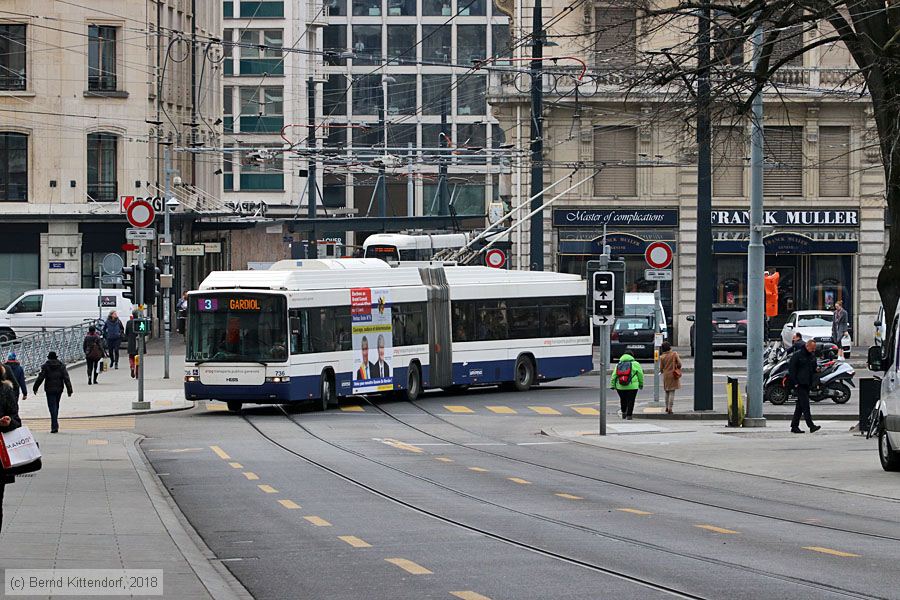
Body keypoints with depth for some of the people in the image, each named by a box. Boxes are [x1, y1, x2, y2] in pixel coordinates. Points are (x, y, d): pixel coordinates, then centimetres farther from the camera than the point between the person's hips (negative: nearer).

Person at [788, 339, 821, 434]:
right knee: (805, 405, -13)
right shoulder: (797, 355, -9)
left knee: (800, 405, 10)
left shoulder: (812, 356, 13)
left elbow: (814, 369, 25)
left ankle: (794, 426, 14)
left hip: (807, 384, 8)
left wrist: (812, 381, 12)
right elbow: (791, 369, -10)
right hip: (800, 384, -8)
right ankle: (811, 426, -19)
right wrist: (795, 383, -14)